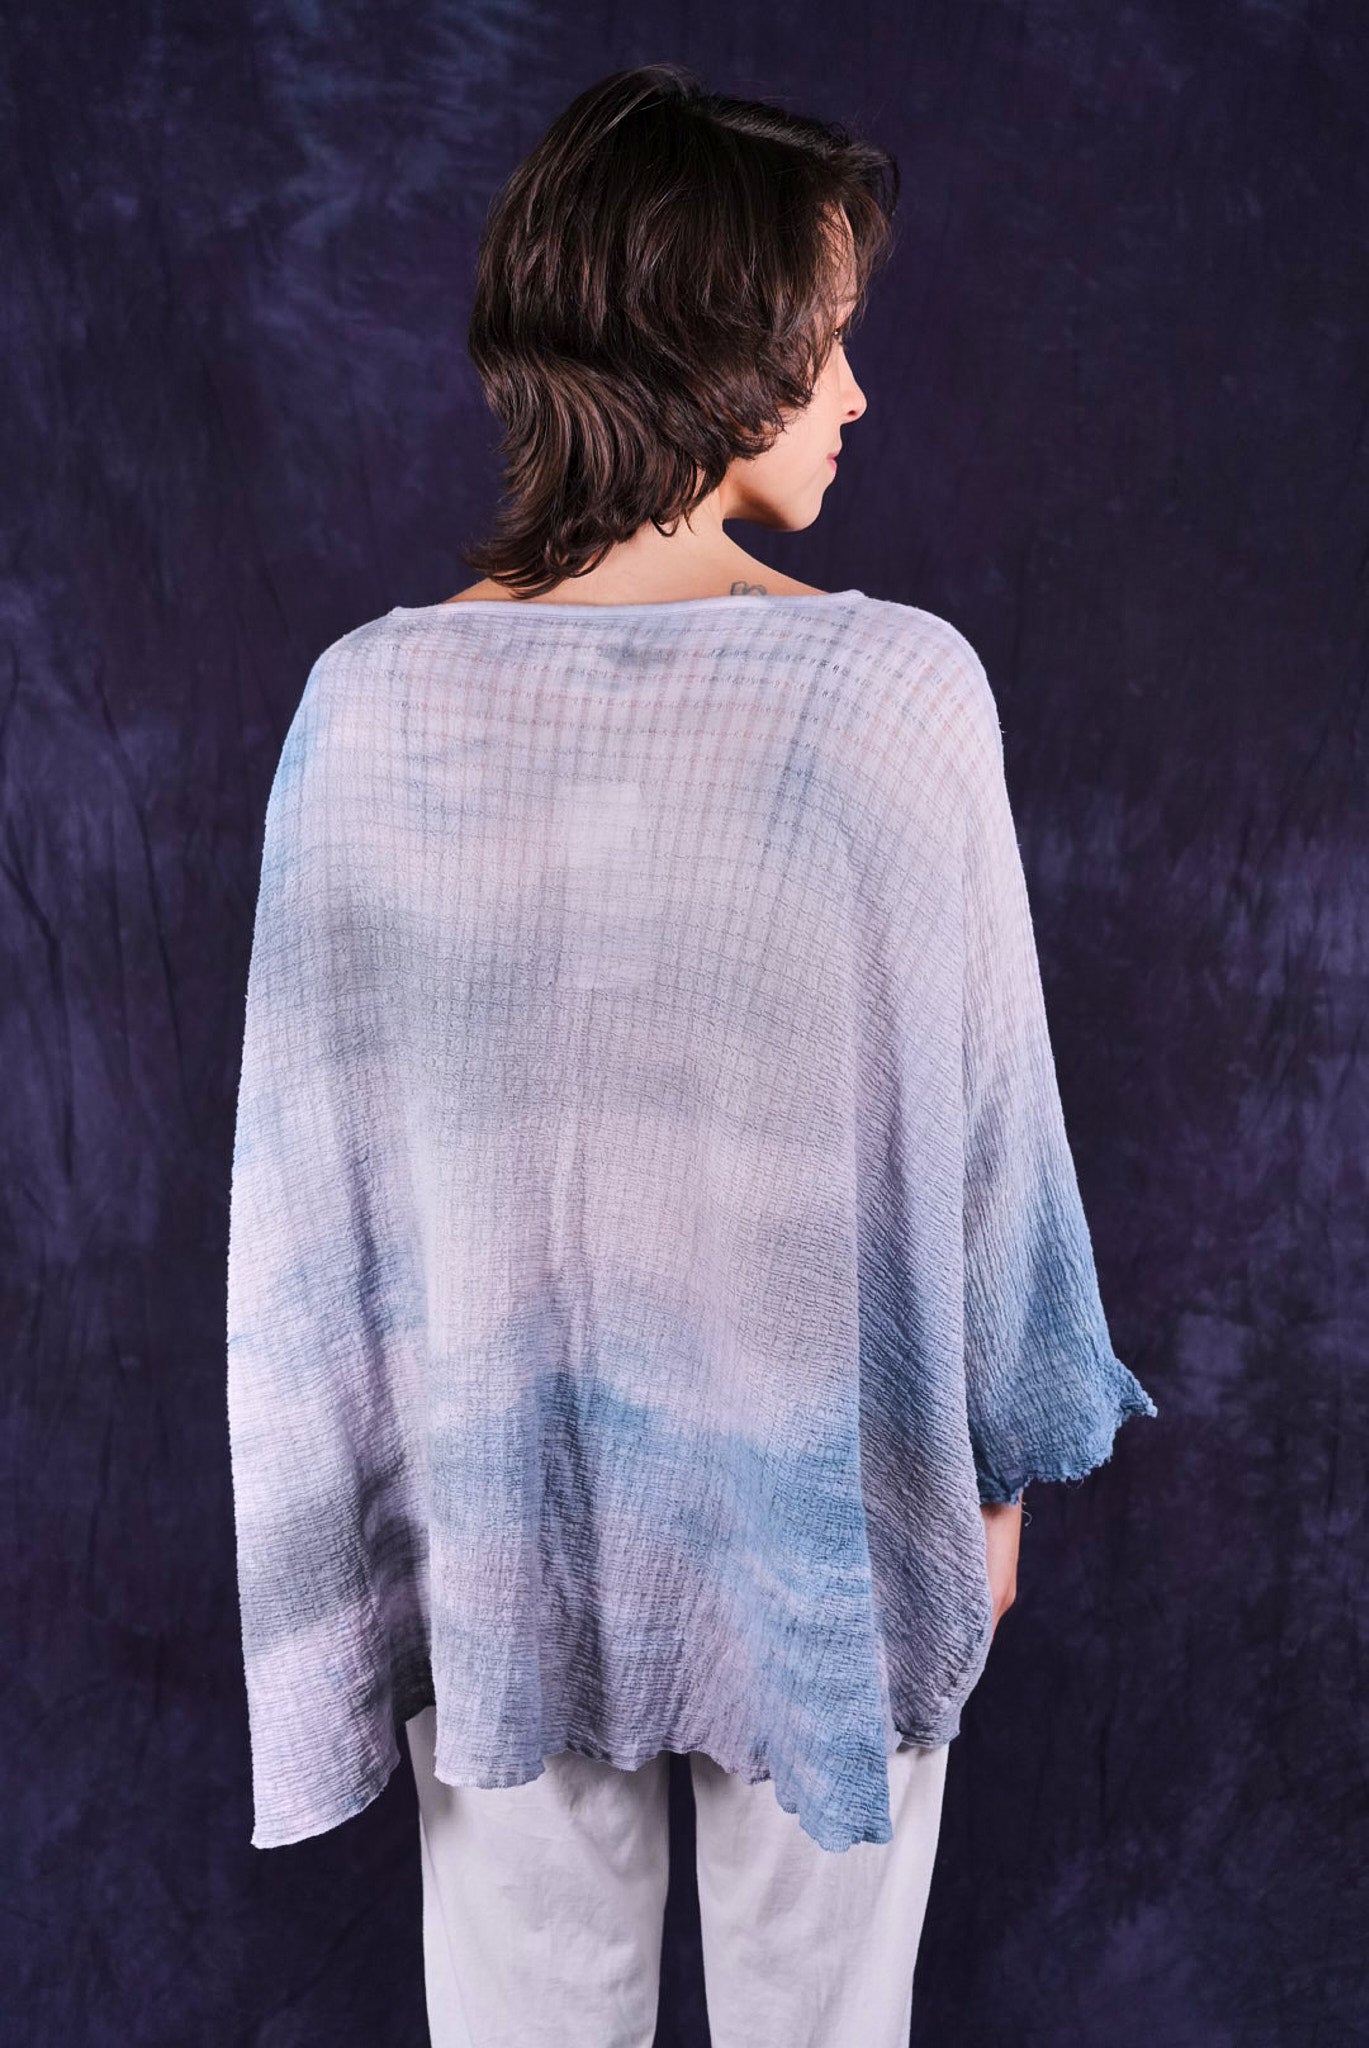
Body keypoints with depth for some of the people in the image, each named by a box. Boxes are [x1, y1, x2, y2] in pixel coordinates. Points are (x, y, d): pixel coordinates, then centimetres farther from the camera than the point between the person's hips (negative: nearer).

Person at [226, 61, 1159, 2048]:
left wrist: (342, 1533, 8)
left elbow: (312, 1163, -6)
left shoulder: (370, 701, -12)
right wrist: (1000, 1460, 8)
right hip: (821, 1498, -1)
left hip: (497, 1506, 2)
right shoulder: (898, 686, -17)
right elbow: (982, 1118, -9)